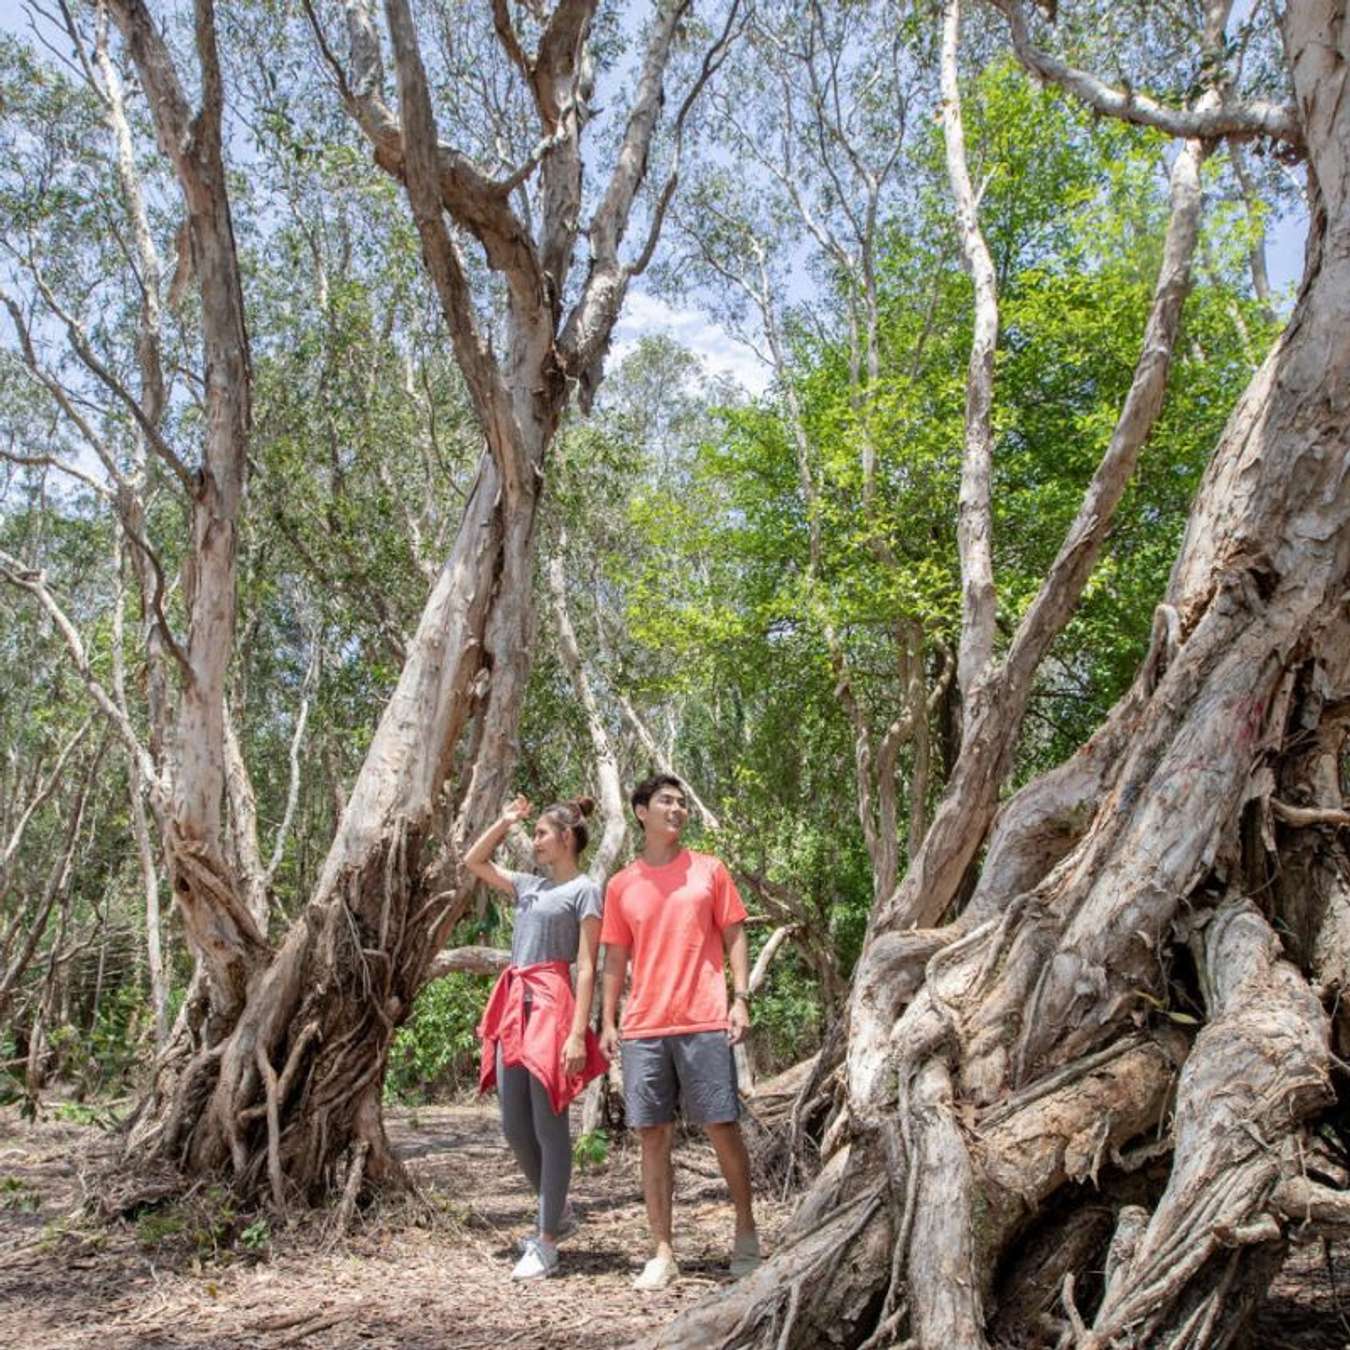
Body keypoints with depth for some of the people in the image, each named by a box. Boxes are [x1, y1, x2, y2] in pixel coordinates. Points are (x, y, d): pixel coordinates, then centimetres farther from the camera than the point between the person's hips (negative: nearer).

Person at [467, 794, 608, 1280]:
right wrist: (505, 820, 20)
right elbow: (474, 861, 29)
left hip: (551, 1005, -8)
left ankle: (546, 1244, 7)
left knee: (549, 1126, -2)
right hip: (514, 1003, 8)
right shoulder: (530, 885, 18)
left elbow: (586, 968, -9)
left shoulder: (584, 890, -2)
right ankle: (557, 1214, 29)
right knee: (514, 1127, 10)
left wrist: (578, 1033, -16)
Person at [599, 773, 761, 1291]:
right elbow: (615, 958, 12)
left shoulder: (709, 871, 6)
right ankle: (662, 1254, 11)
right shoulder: (620, 885, 10)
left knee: (722, 1127, 0)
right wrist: (607, 1022, 6)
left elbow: (734, 936, 6)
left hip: (705, 1023, -2)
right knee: (653, 1136, 3)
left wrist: (741, 999, -4)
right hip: (643, 1028, 2)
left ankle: (745, 1229, 22)